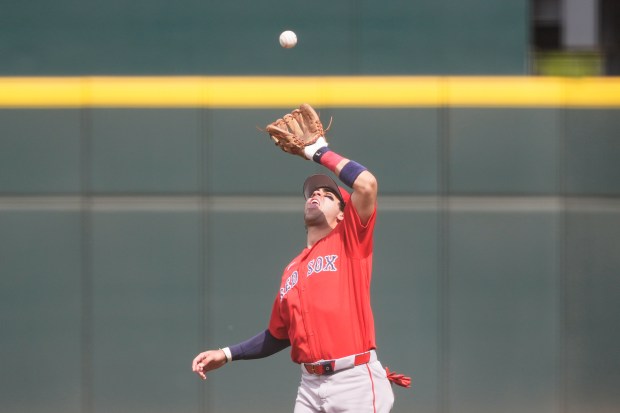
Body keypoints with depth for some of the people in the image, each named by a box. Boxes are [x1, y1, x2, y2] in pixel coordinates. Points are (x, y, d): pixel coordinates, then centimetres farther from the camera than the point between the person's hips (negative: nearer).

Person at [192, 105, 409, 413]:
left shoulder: (349, 242, 5)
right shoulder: (292, 270, 20)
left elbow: (366, 185, -12)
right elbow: (278, 335, 27)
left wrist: (320, 152, 0)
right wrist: (227, 355, 18)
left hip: (355, 381, -6)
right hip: (310, 386, 6)